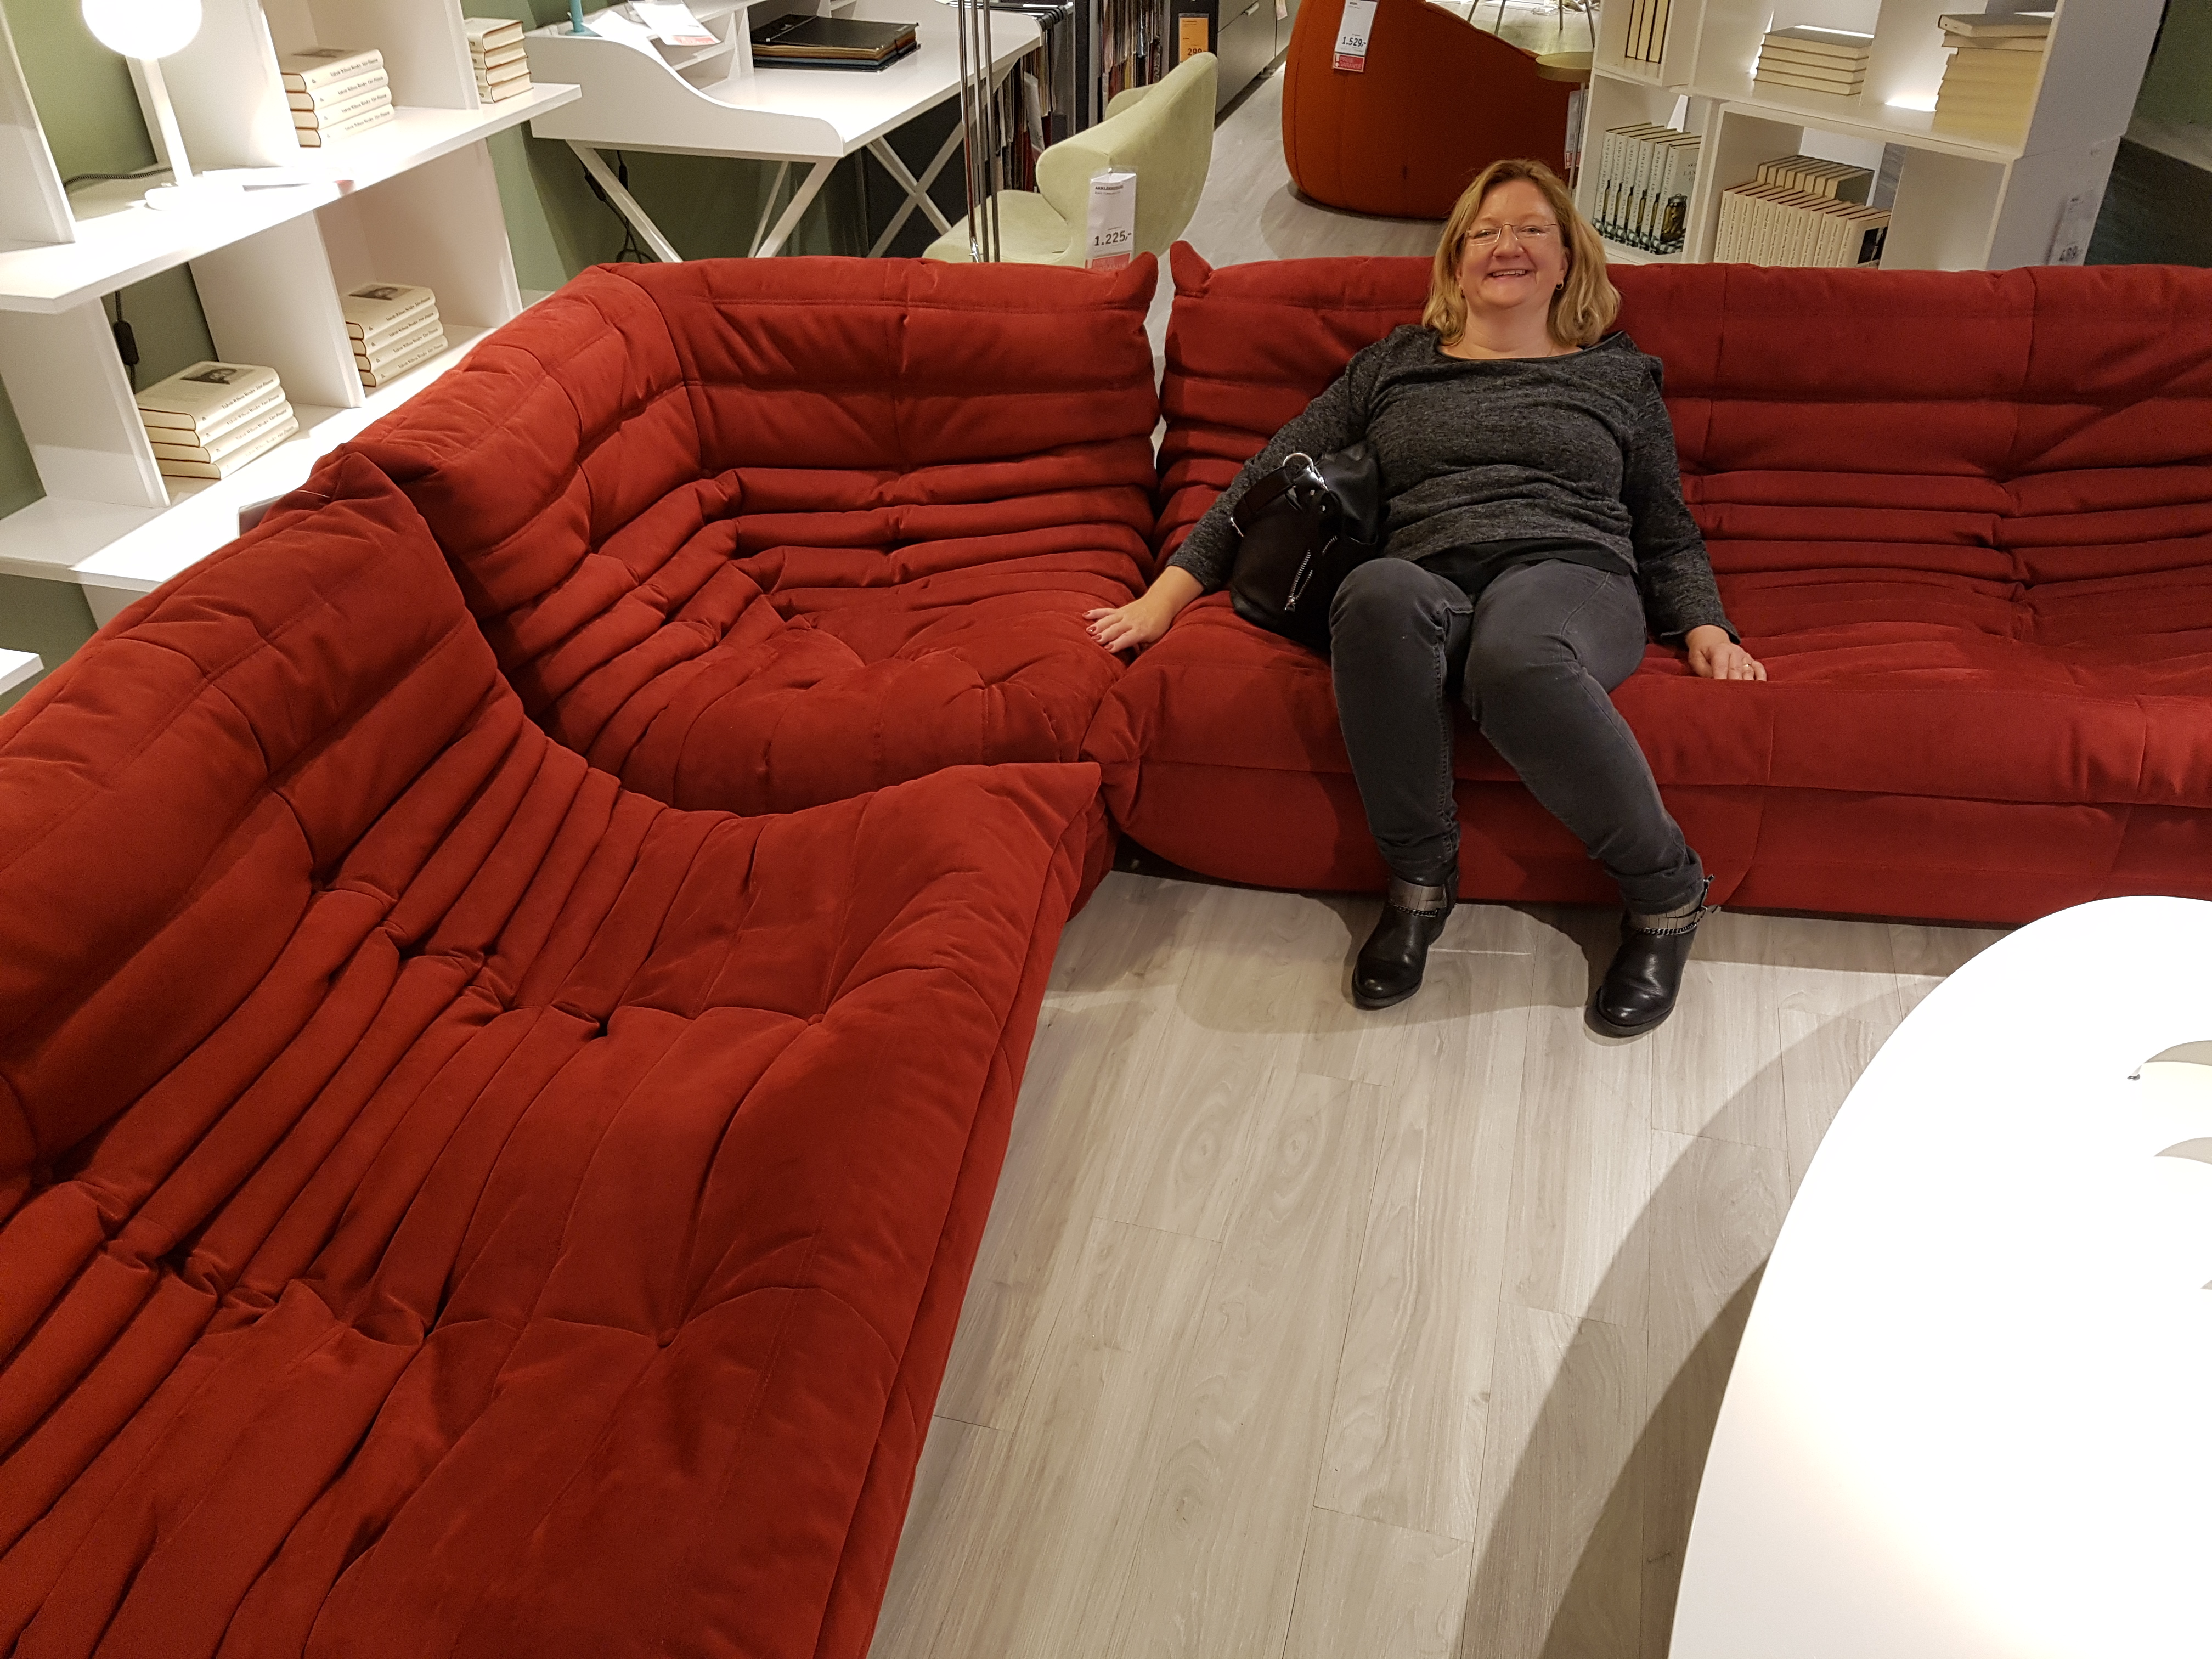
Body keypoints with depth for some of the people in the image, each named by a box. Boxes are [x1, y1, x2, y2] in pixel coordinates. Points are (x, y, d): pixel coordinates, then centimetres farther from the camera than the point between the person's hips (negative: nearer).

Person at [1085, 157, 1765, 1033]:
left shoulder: (1619, 374, 27)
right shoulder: (1391, 366, 27)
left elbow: (1669, 536, 25)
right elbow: (1272, 480, 20)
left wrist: (1704, 626, 3)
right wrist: (1170, 591, 8)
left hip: (1571, 574, -1)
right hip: (1426, 582, 1)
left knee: (1515, 658, -41)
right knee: (1377, 592, -40)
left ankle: (1664, 891, -18)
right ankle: (1419, 876, -20)